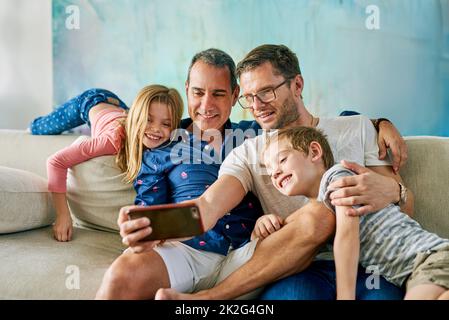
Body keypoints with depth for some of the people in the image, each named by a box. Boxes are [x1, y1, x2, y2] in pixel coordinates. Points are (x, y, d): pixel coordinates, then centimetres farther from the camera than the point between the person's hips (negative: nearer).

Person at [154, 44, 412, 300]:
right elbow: (209, 205, -7)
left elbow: (406, 207, 9)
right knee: (316, 214, -32)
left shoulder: (357, 130, 13)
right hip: (301, 269, -1)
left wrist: (391, 191, -17)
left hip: (367, 262, 2)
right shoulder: (248, 154, 10)